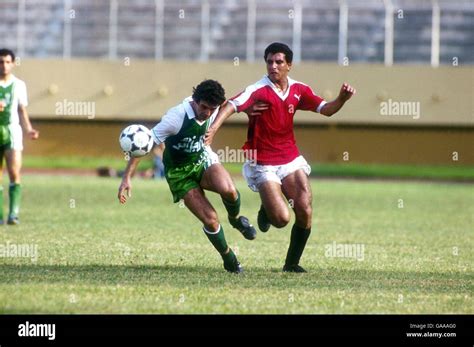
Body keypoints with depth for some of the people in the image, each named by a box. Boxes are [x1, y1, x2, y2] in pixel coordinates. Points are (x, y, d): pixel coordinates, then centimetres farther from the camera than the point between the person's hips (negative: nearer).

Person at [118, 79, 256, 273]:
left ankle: (235, 219, 3)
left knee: (228, 190, -30)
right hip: (179, 173, -4)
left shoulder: (213, 112, -14)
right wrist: (127, 178, -30)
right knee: (210, 220, -15)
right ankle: (229, 259, 10)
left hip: (203, 160, 4)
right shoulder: (177, 117, -30)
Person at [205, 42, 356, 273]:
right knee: (281, 218, -15)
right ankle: (266, 210, 23)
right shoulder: (258, 90, -16)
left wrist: (342, 99, -14)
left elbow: (325, 110, 7)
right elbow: (232, 105, -30)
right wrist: (214, 127, -47)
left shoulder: (298, 90, 2)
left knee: (305, 212, -9)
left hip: (291, 160, 5)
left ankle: (292, 263, 10)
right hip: (264, 165, -5)